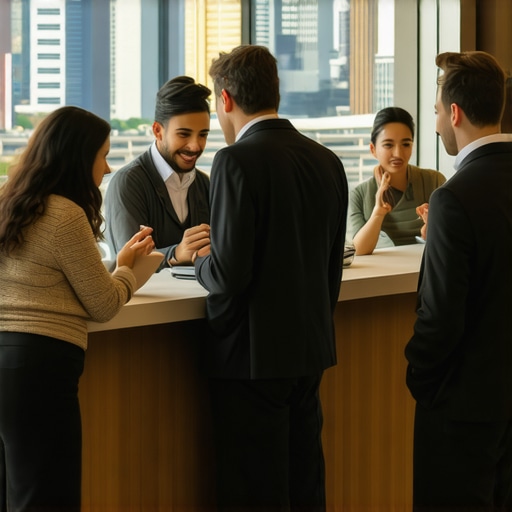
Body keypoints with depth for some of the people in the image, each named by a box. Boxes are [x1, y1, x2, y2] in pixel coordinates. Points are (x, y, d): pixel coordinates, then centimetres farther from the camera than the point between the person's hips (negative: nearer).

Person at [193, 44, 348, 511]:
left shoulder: (237, 161, -16)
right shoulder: (328, 161, 6)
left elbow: (229, 274, -21)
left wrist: (202, 259, 1)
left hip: (253, 353, -7)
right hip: (311, 350, 7)